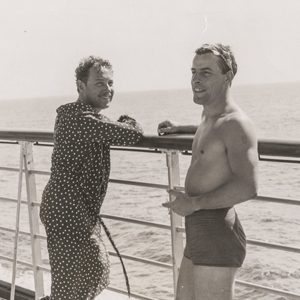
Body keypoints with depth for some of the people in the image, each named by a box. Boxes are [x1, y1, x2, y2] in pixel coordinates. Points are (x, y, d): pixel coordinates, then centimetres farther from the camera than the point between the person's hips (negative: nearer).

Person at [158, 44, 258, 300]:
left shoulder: (236, 123, -16)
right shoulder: (209, 118, 14)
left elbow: (248, 187, -28)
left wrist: (194, 203, -21)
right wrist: (179, 129, 31)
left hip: (218, 232, -10)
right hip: (200, 231, 10)